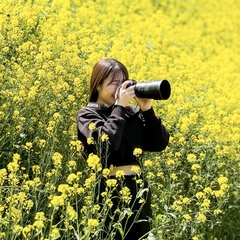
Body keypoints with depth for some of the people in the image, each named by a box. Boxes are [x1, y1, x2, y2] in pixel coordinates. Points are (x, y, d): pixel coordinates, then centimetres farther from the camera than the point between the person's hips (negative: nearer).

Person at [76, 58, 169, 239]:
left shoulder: (132, 112, 11)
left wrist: (147, 110, -4)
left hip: (138, 188, 5)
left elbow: (161, 143, 5)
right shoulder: (87, 115, -3)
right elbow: (107, 142, -22)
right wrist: (120, 106, -15)